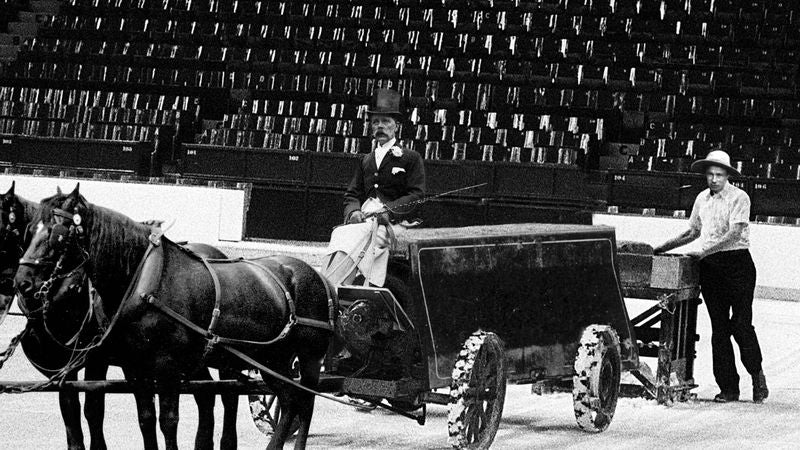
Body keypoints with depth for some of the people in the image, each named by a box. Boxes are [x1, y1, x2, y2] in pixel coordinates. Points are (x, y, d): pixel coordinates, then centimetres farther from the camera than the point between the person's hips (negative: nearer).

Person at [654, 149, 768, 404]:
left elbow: (734, 234, -17)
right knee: (719, 327, 4)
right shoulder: (702, 199, 12)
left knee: (741, 324, -8)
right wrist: (664, 247, 16)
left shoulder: (739, 198, -7)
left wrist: (705, 251, -22)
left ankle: (757, 376, 11)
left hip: (737, 262, -6)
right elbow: (693, 232, 24)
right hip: (710, 267, 6)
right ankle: (728, 388, 6)